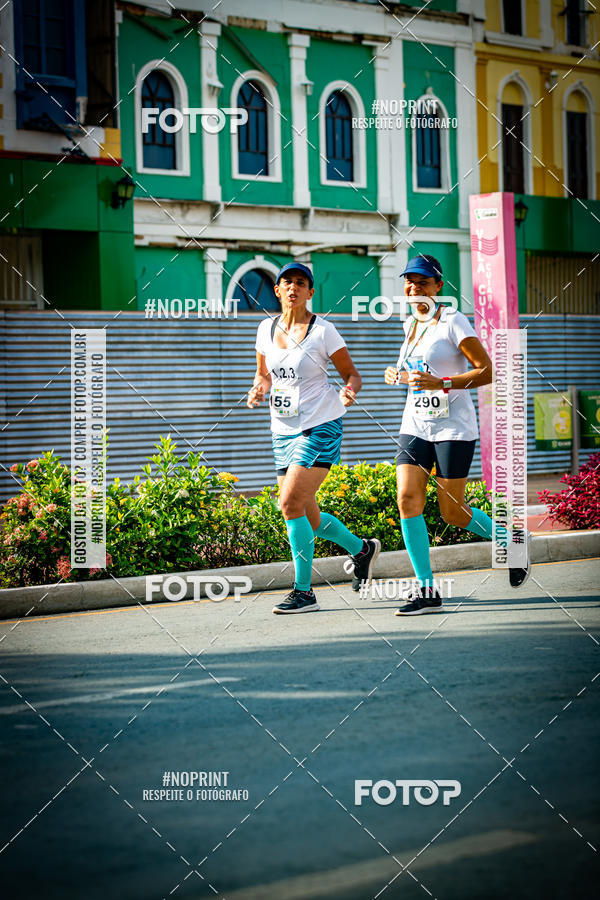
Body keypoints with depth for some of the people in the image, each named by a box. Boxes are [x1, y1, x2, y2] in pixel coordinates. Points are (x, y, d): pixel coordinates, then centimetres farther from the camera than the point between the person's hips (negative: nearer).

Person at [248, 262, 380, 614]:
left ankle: (304, 591, -8)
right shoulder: (267, 329, 7)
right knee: (307, 515, 8)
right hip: (284, 430, 6)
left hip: (320, 427, -6)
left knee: (291, 504, -18)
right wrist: (259, 390, -2)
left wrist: (349, 391, -22)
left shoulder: (323, 331, -7)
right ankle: (362, 548, 35)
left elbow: (351, 373, 0)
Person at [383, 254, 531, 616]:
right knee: (408, 500, -10)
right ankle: (426, 589, -5)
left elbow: (487, 371, -14)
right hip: (415, 426, 6)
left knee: (453, 513, -2)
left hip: (453, 428, -6)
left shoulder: (453, 322, -10)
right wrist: (400, 375, 10)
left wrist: (442, 383, -24)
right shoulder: (411, 323, 12)